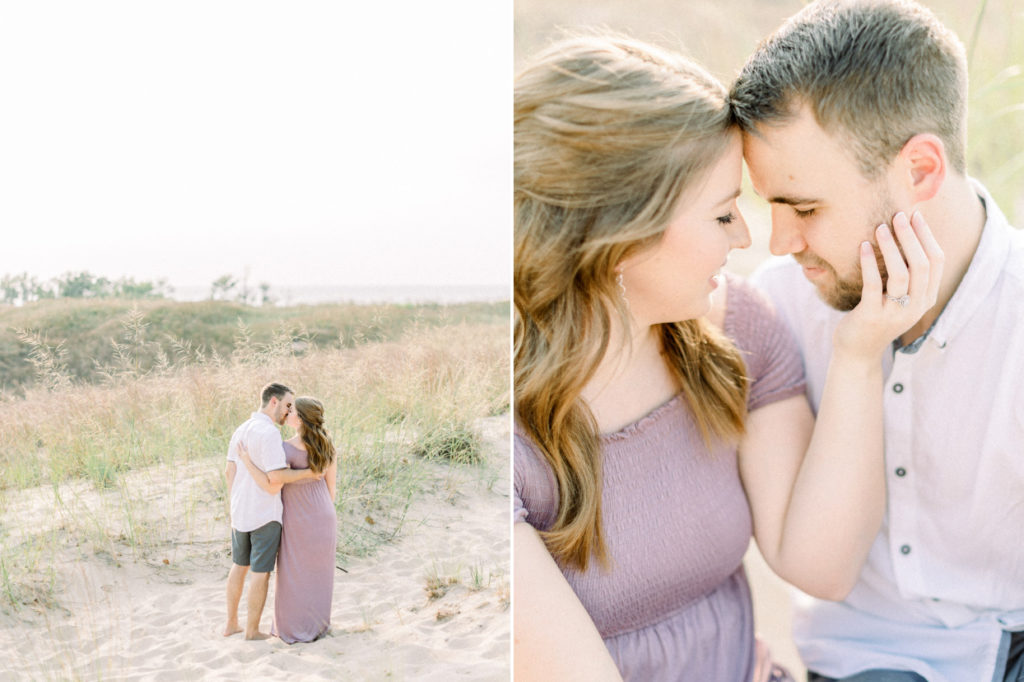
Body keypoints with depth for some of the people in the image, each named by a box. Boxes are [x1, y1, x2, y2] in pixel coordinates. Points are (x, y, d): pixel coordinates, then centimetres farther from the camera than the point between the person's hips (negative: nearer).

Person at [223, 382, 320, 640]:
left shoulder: (241, 430, 7)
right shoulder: (269, 433, -21)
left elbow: (230, 472, 12)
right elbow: (276, 476, -28)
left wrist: (234, 509, 19)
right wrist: (309, 472, -14)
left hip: (241, 512, 8)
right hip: (265, 515, -8)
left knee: (239, 566, 20)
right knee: (261, 572, 4)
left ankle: (231, 624, 29)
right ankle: (252, 630, 13)